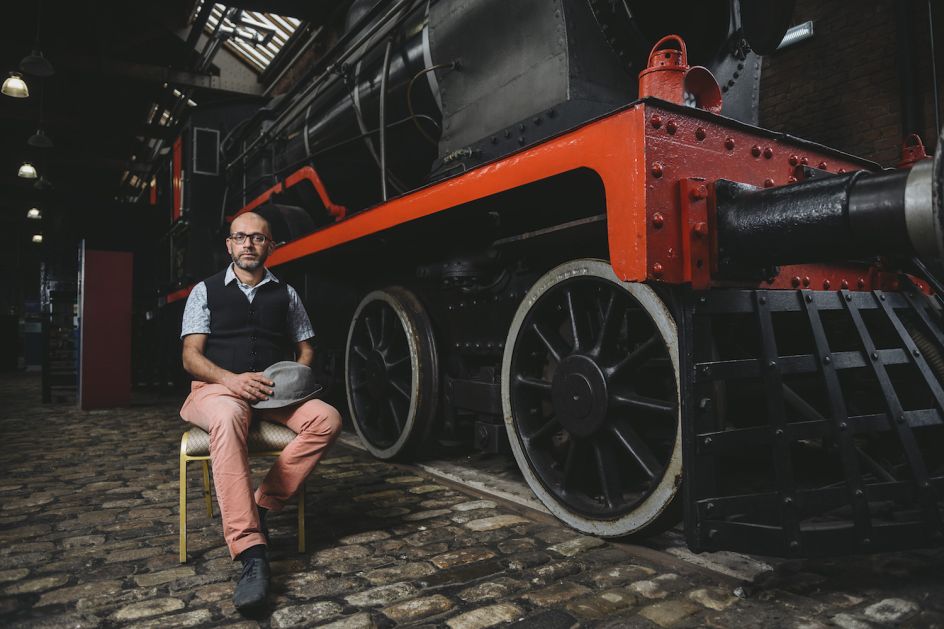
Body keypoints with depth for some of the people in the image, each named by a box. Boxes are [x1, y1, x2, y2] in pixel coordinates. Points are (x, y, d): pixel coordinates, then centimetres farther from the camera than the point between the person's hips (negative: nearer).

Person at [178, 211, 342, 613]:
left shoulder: (285, 294, 14)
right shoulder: (206, 290, 8)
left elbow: (305, 349, 17)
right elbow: (191, 356, 0)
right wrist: (232, 380, -20)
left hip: (275, 393, 3)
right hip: (218, 388, -3)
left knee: (327, 419, -27)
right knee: (228, 417, -40)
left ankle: (262, 507, -24)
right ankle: (251, 554, -45)